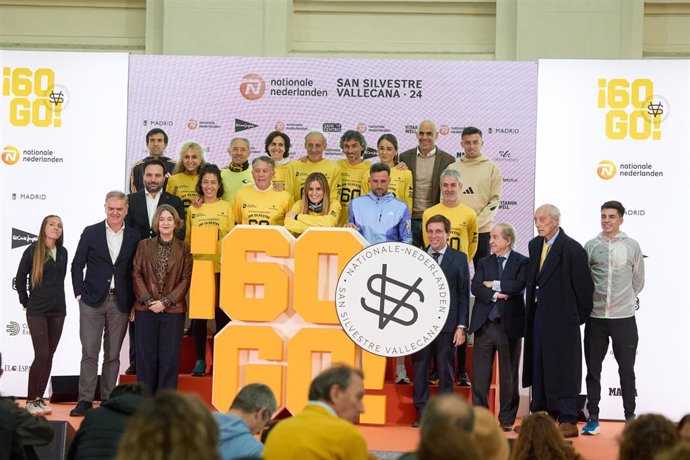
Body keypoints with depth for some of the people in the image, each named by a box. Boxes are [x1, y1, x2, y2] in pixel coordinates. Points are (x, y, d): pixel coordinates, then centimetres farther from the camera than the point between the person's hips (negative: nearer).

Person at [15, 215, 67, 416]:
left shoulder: (63, 252, 7)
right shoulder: (33, 250, -5)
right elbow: (20, 279, 2)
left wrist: (56, 298, 12)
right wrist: (26, 303, 3)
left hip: (57, 310, 5)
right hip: (37, 311, -5)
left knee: (49, 356, 5)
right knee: (42, 354, -11)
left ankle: (39, 398, 12)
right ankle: (30, 400, -1)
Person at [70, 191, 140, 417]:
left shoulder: (134, 237, 6)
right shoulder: (91, 233, 4)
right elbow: (77, 265, 5)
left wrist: (133, 301, 0)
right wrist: (79, 294, -3)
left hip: (120, 303, 1)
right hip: (93, 301, -1)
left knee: (113, 355, 5)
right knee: (89, 352, -3)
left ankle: (107, 400, 10)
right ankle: (85, 400, -1)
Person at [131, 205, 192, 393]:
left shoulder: (184, 249, 4)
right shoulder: (144, 245, 8)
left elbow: (186, 280, 0)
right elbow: (136, 274, 4)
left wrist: (165, 302, -9)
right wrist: (147, 300, -8)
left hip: (173, 310, -1)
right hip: (146, 309, 1)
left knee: (170, 357, -1)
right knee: (146, 356, 3)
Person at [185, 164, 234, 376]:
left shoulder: (227, 208, 6)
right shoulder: (193, 209, 10)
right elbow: (187, 239, 11)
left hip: (221, 267, -1)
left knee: (221, 313, 1)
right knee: (198, 314, 2)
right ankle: (200, 360, 9)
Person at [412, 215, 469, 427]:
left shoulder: (459, 258, 5)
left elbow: (464, 294, 1)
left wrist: (462, 326, -5)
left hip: (447, 323, -2)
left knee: (446, 371, 4)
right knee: (420, 369, 5)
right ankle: (422, 413, 13)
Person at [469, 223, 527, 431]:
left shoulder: (522, 262, 2)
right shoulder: (483, 263, 13)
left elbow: (519, 285, -15)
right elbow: (475, 287, -1)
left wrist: (493, 284, -7)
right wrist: (495, 295, -16)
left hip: (509, 325, -3)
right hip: (484, 323, 3)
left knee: (508, 374, 5)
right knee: (479, 374, 1)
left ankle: (507, 419, 13)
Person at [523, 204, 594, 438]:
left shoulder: (572, 249, -13)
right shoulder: (535, 245, 9)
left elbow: (584, 285, -10)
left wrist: (579, 315, -2)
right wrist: (532, 310, 12)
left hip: (562, 319, -8)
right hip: (538, 316, 8)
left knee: (563, 370, -3)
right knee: (537, 368, 13)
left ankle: (568, 421, 3)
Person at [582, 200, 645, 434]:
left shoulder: (632, 246, 1)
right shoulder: (590, 246, 2)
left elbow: (638, 282, 9)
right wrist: (591, 301, 4)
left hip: (624, 317, -1)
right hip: (595, 318, 1)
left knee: (626, 370, 5)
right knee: (593, 369, 7)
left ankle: (630, 417, 14)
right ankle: (593, 418, 15)